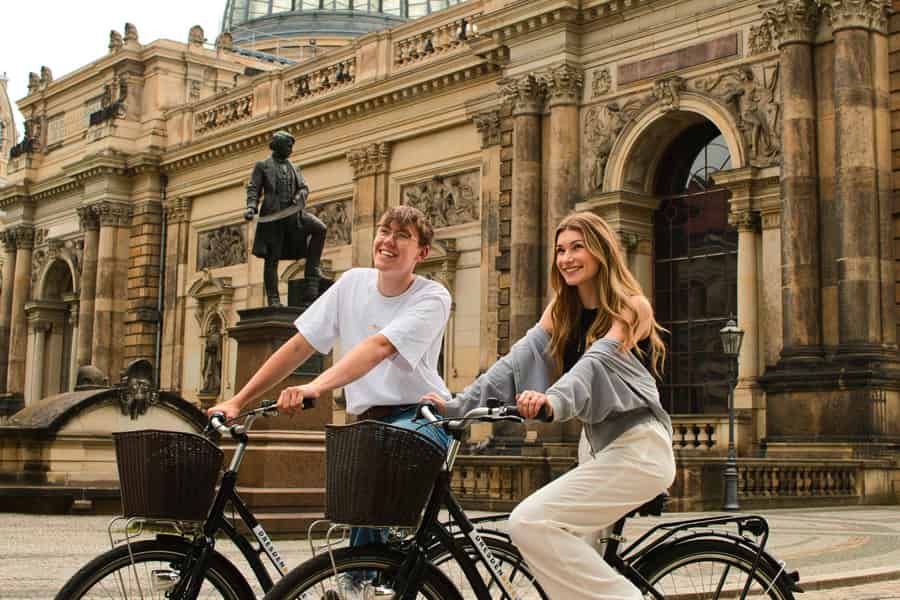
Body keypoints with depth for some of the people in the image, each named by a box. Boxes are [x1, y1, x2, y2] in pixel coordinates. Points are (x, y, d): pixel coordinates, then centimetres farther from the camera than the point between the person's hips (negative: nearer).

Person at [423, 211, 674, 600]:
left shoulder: (631, 306, -7)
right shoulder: (561, 310, 12)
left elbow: (597, 361, -25)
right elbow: (517, 360, -1)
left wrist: (554, 399, -45)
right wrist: (457, 406, -16)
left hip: (637, 449, -8)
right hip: (602, 448, 8)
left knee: (529, 523, -20)